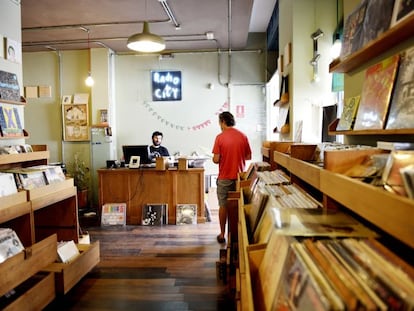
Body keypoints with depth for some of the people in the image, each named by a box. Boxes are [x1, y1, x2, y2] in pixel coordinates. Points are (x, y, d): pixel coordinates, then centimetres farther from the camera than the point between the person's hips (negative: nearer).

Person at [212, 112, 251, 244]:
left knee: (223, 206, 9)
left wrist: (217, 158, 9)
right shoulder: (243, 136, -1)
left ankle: (222, 235, 17)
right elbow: (248, 156, 4)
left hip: (224, 178, -3)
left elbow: (216, 159, -13)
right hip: (239, 177, 3)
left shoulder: (220, 137, -10)